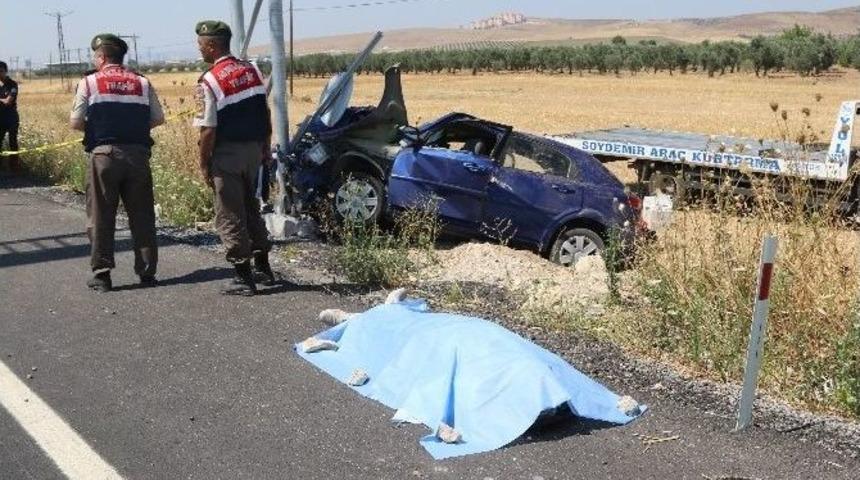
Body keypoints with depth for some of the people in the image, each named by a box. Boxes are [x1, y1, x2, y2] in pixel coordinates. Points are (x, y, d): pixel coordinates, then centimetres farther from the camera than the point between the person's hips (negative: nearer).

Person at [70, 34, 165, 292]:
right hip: (138, 153, 2)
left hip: (103, 154, -2)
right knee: (142, 216, 9)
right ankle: (147, 272, 12)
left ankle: (101, 274, 7)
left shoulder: (89, 82, 1)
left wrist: (95, 127, 16)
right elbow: (158, 118, 7)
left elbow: (76, 122, -3)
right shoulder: (142, 83, 9)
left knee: (100, 217, 6)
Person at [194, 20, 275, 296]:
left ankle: (244, 278, 7)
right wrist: (266, 148, 17)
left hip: (227, 154, -7)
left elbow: (208, 130, -17)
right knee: (251, 207, 21)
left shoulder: (209, 81, -15)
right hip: (254, 149, 7)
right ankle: (262, 267, 28)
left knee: (229, 216, 4)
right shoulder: (252, 71, 5)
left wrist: (204, 164, -7)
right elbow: (265, 115, 9)